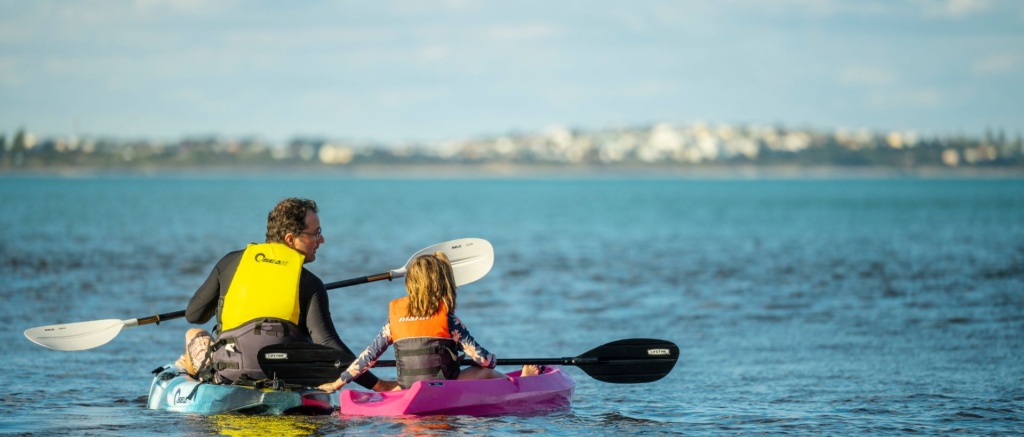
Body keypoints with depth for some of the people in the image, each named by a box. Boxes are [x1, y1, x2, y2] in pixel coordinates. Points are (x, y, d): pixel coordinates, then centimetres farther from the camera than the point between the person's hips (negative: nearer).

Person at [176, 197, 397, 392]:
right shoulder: (310, 283, 1)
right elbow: (328, 343, -11)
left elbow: (193, 315, 13)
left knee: (195, 335, 32)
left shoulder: (232, 262, 7)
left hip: (228, 374, 2)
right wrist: (377, 385, -11)